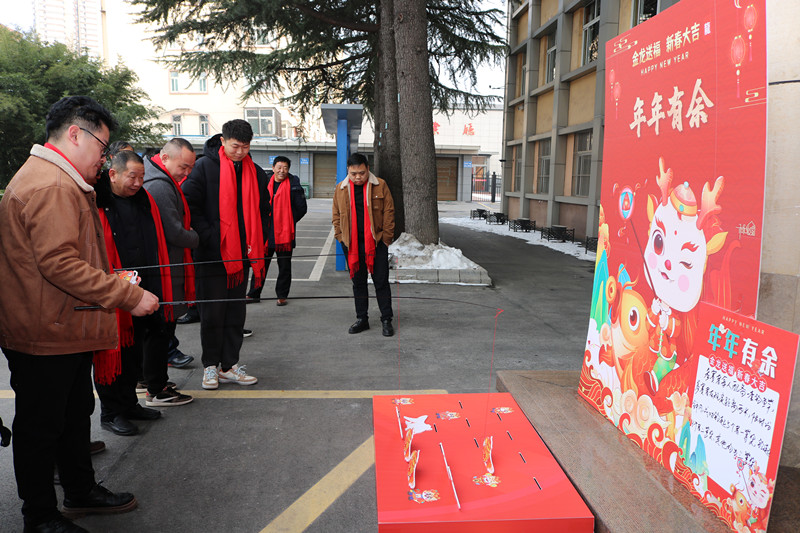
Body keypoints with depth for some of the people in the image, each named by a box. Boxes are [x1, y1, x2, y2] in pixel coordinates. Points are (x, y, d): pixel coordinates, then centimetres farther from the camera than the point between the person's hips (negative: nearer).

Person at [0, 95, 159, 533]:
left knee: (75, 413, 21)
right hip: (45, 336, -11)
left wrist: (110, 280, 17)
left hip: (66, 331, 11)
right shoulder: (50, 185, -20)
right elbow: (59, 263, -29)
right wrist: (128, 296, -26)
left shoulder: (63, 182, 16)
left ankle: (80, 491, 38)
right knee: (40, 425, 5)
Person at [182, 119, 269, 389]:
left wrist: (257, 246, 5)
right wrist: (209, 237, -15)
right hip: (212, 255, -4)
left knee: (236, 312, 10)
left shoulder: (256, 174, 9)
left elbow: (263, 213, 16)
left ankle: (229, 365, 19)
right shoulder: (205, 167, -6)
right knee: (212, 312, 3)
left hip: (242, 255, 5)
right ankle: (210, 366, 17)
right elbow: (189, 205, -8)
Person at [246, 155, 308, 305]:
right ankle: (253, 294, 20)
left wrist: (288, 221, -1)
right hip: (266, 232, 3)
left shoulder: (293, 185, -5)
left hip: (285, 232, -3)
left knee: (284, 266, 7)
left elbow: (302, 208, -1)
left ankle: (282, 295, 19)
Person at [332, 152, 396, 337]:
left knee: (381, 282, 2)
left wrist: (386, 238, -6)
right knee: (358, 282, 11)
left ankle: (386, 320, 11)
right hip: (351, 244, 3)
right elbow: (336, 215, 12)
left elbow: (389, 212, -1)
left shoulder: (379, 186, -2)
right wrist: (341, 237, 3)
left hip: (376, 243, -3)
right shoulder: (341, 188, 5)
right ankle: (362, 319, 22)